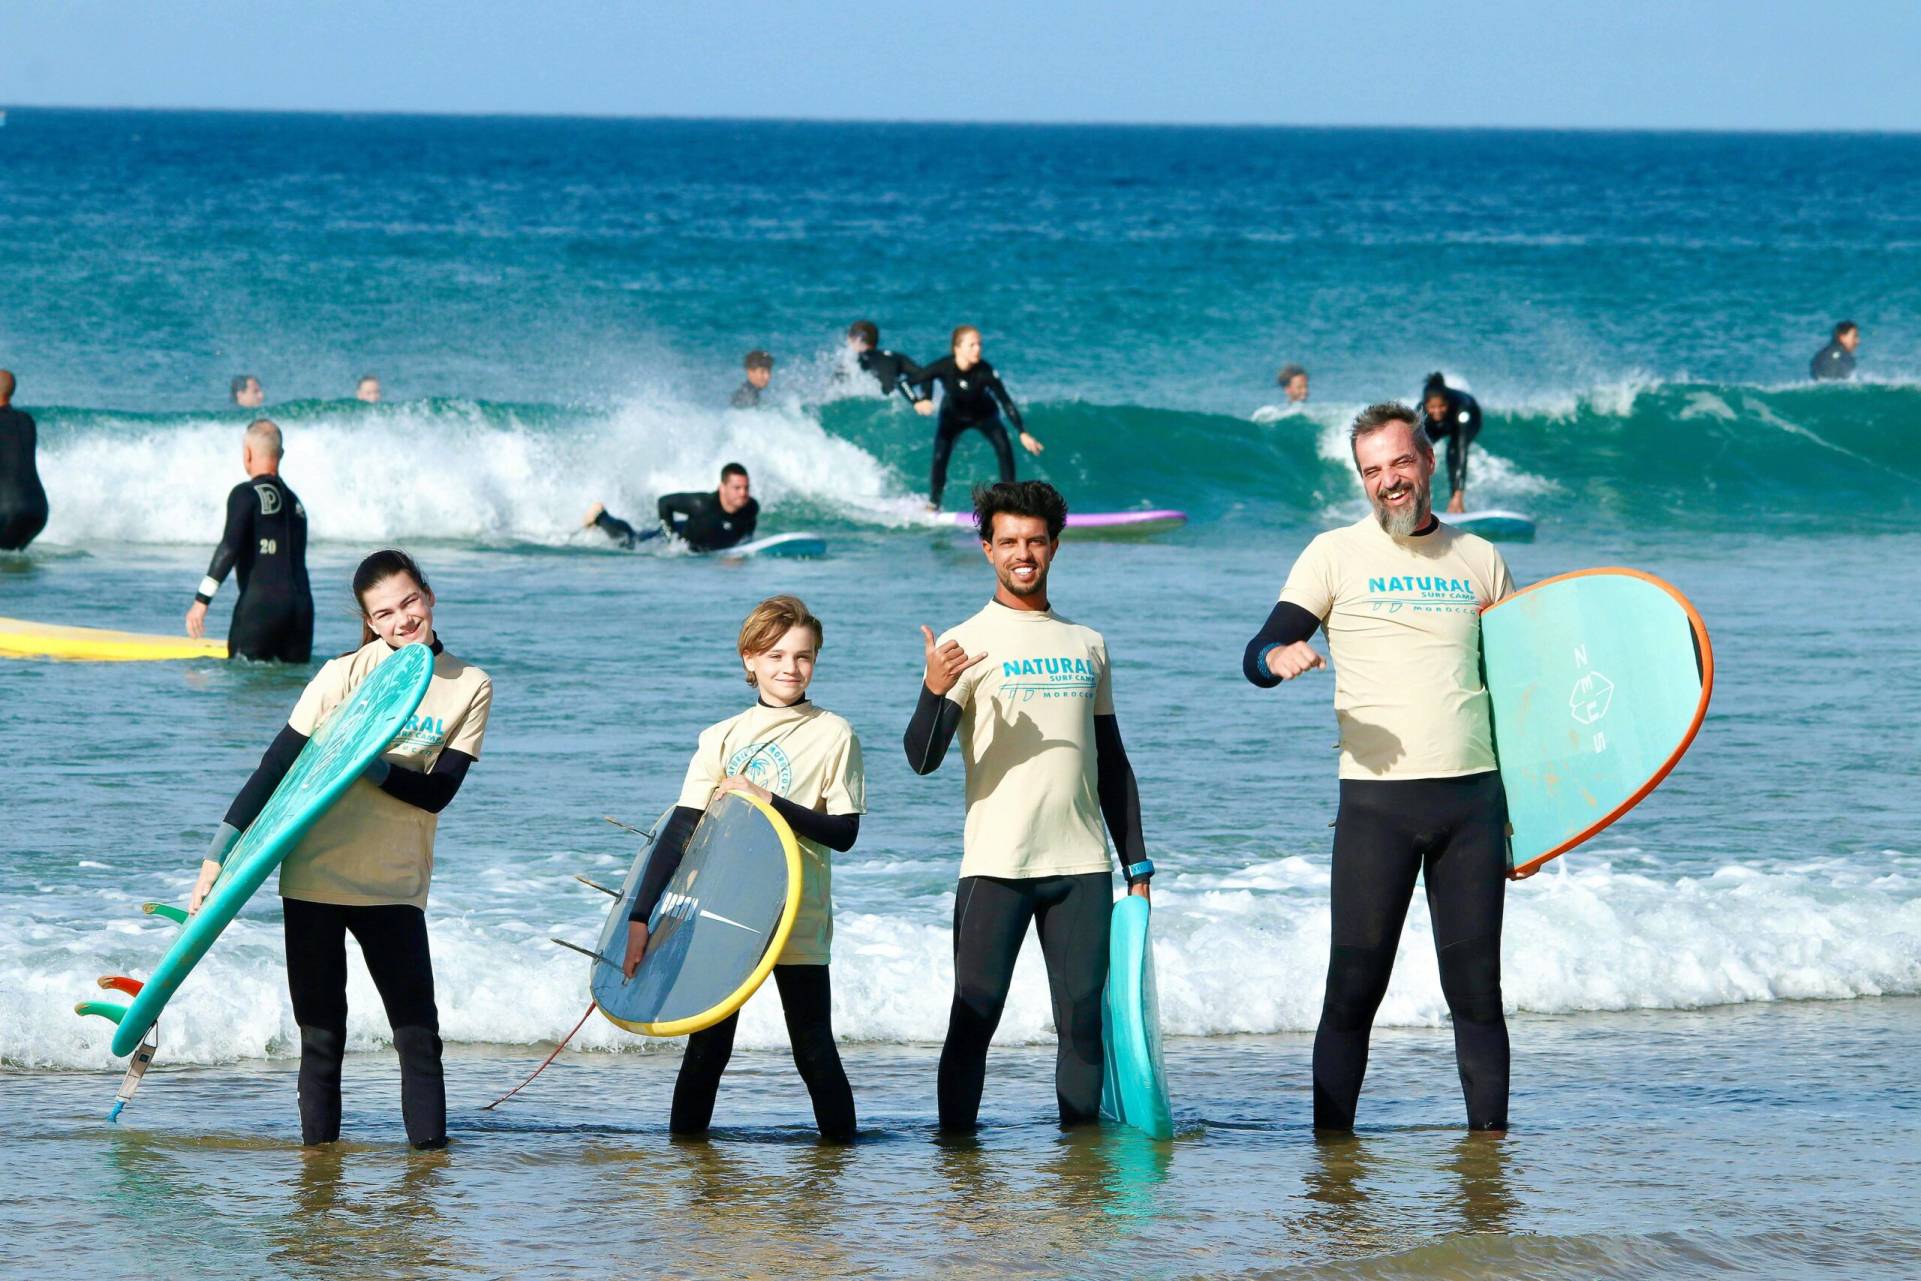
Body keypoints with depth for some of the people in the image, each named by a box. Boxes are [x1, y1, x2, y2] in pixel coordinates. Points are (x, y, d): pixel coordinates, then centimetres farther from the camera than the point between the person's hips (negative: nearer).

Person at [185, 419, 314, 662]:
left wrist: (201, 600, -13)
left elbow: (229, 548, -13)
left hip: (259, 604, -6)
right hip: (301, 605, 6)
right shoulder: (295, 502, 18)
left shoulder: (246, 494, -3)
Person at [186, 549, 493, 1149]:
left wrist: (370, 765, -20)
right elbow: (276, 767, -3)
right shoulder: (348, 673, -3)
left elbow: (438, 791, -4)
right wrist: (219, 856, -7)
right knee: (321, 1038, 2)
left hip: (395, 887, 1)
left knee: (420, 1036, -5)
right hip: (315, 876, -1)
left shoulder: (471, 688, 3)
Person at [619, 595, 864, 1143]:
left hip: (798, 921, -2)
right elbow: (681, 830, 1)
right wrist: (640, 916, -6)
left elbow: (843, 832, -5)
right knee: (708, 1045, 5)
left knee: (814, 1049, -2)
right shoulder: (722, 738, 6)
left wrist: (769, 800, -16)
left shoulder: (834, 736, 1)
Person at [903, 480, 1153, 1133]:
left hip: (1083, 863, 4)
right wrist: (935, 692, -28)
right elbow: (922, 759, -9)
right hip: (996, 864, -4)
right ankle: (955, 1142, -4)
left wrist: (1136, 862, 17)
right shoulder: (965, 644, 1)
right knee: (974, 1015, -7)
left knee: (1084, 1017, 1)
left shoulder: (1087, 644, 15)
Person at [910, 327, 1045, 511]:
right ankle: (932, 505, 6)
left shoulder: (985, 371, -31)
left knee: (1003, 447, -21)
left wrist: (1023, 433, -33)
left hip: (983, 414, 0)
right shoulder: (943, 367, -29)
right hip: (952, 416, 0)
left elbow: (1005, 401, -28)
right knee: (940, 457, -14)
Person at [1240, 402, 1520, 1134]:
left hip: (1472, 798, 2)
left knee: (1476, 985, 2)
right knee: (1354, 986, -5)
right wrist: (1279, 657, -27)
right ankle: (1332, 1146, -2)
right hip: (1377, 799, -2)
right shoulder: (1336, 555, 5)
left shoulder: (1477, 559, 13)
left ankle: (1490, 1135, 6)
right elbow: (1258, 657, -2)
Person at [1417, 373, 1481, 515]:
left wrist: (1458, 494, -53)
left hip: (1470, 422, -3)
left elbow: (1462, 450, -47)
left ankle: (1456, 503, -22)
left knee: (1454, 450, -30)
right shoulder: (1421, 412, -37)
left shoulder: (1462, 408, -44)